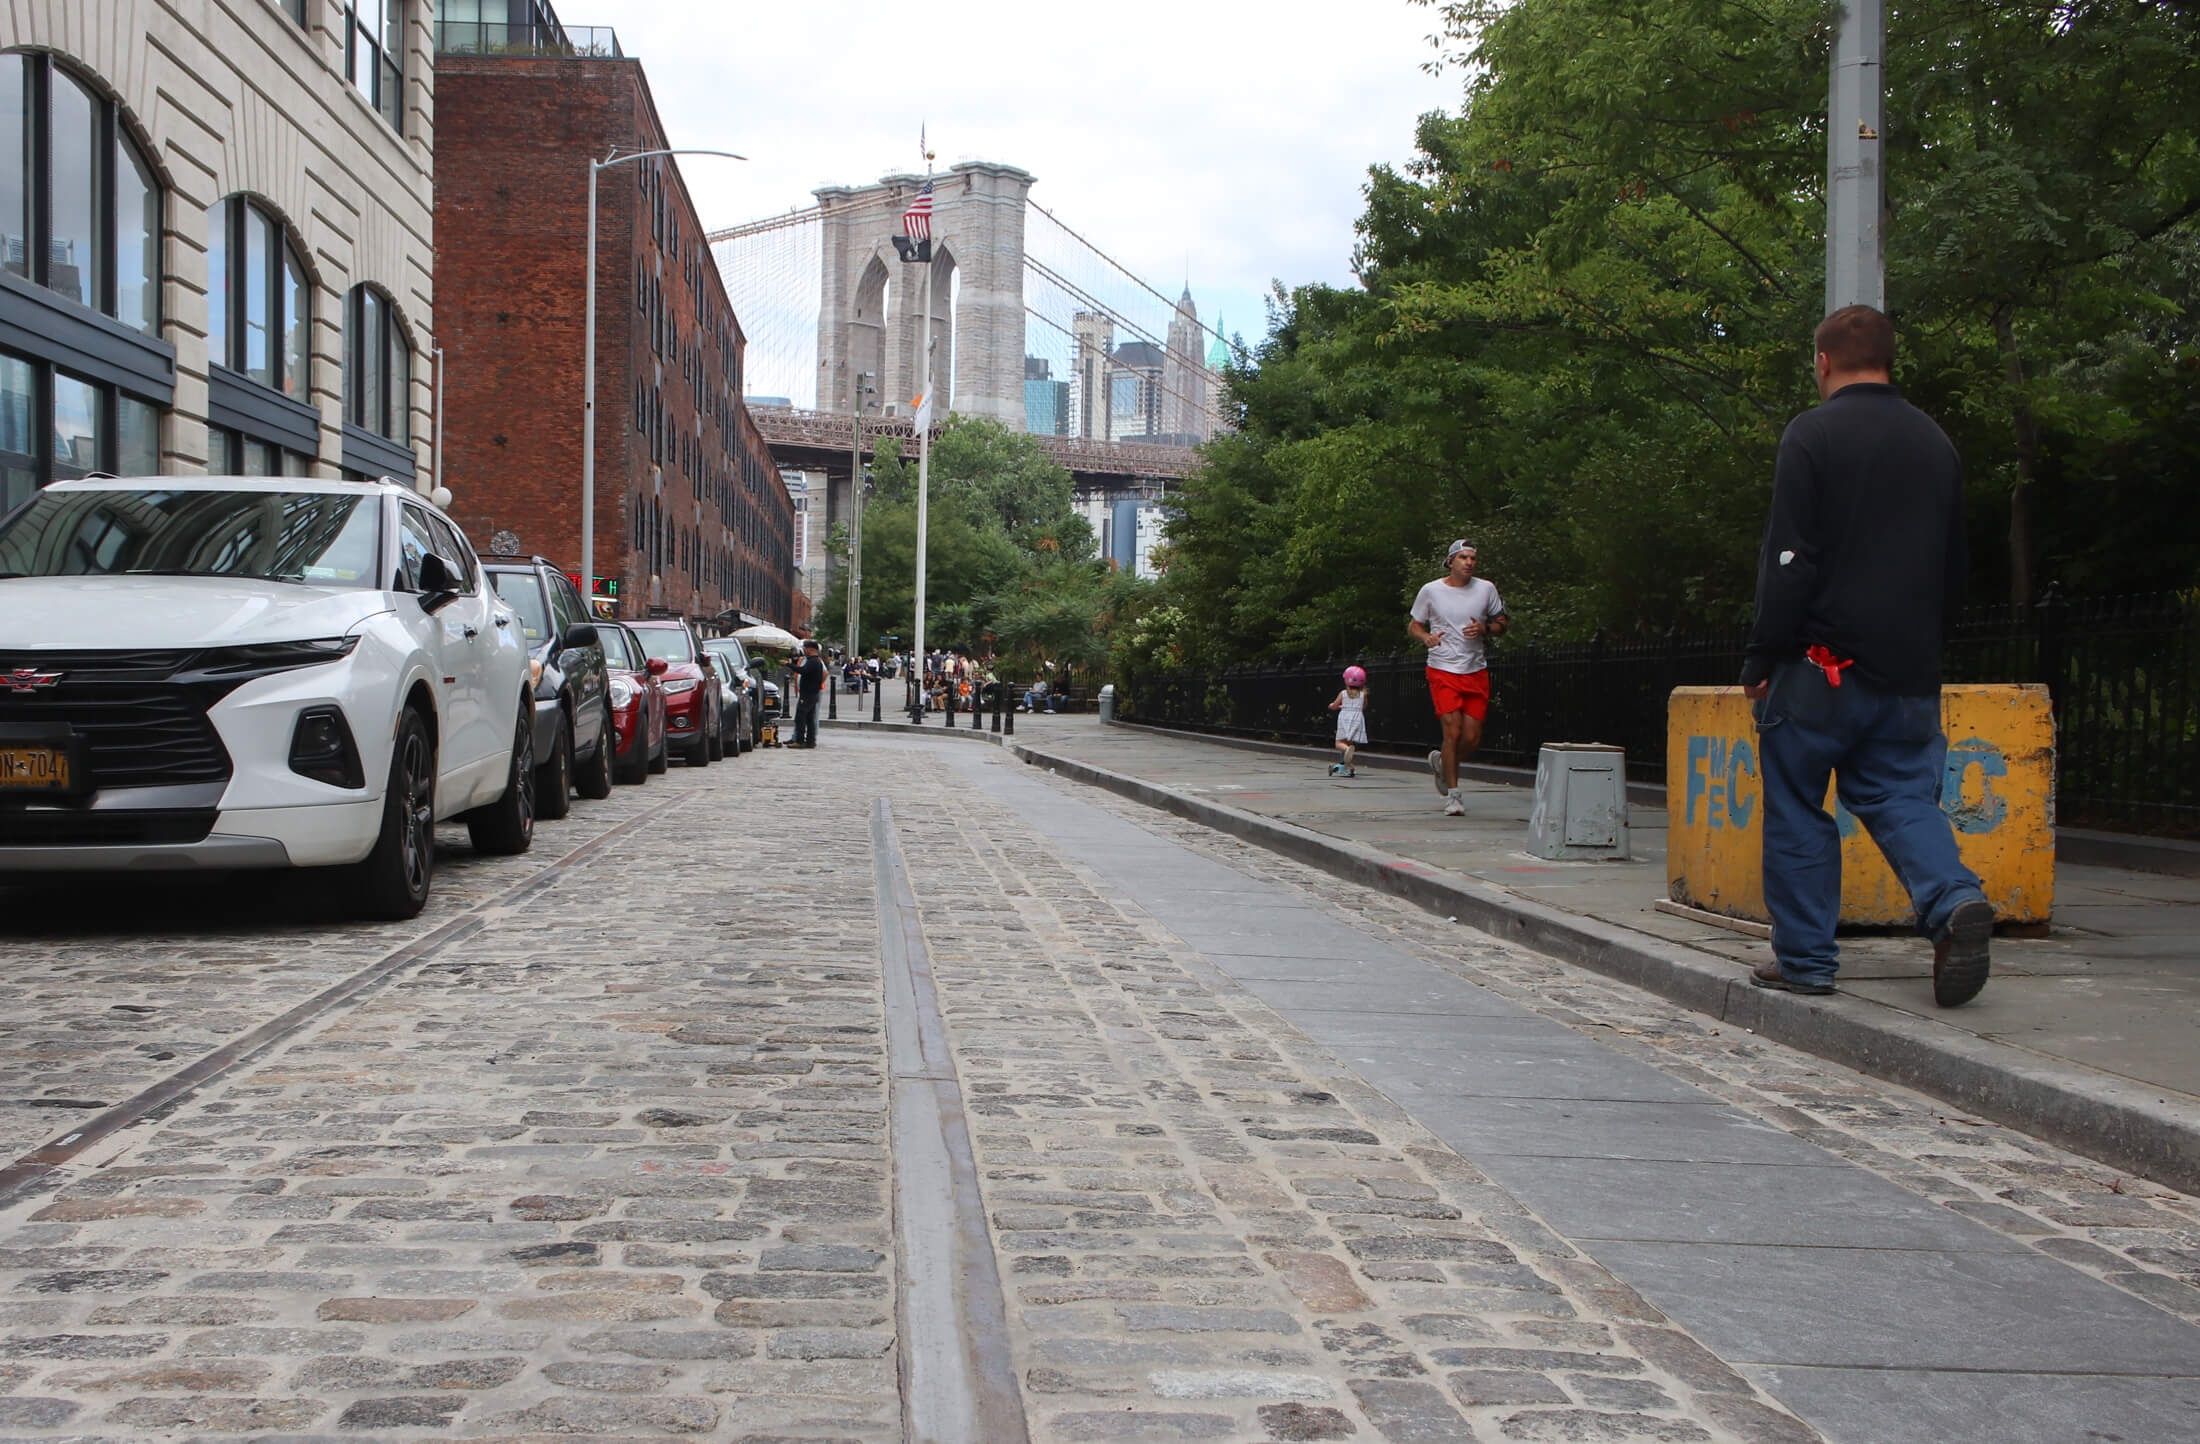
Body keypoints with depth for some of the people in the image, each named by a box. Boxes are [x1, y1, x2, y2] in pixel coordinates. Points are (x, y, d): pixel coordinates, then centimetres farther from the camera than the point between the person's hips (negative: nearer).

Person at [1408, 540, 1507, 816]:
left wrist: (1484, 629, -9)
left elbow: (1502, 624, 13)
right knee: (1453, 732, -13)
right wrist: (1425, 636, -15)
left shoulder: (1486, 589, 4)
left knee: (1472, 738, 0)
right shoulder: (1430, 591, -1)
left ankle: (1440, 762, 32)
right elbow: (1413, 626, 8)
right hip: (1443, 671, -3)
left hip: (1476, 672, 3)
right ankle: (1452, 795, 0)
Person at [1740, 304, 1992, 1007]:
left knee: (1797, 812, 6)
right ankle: (1954, 901, -16)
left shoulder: (1813, 433, -7)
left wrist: (1762, 659, -7)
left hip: (1823, 663, -5)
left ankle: (1804, 956, 9)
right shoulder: (1937, 443, 13)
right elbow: (1954, 569, 17)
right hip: (1910, 670, 5)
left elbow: (1789, 559, -12)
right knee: (1902, 797, 10)